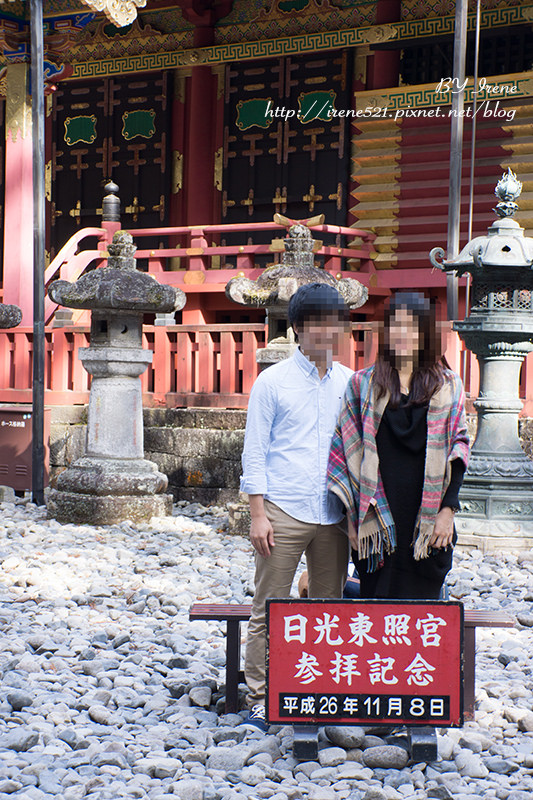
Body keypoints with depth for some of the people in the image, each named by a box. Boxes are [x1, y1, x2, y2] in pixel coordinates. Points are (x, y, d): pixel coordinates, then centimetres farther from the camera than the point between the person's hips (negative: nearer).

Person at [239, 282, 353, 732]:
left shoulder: (349, 383, 11)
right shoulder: (272, 382, 1)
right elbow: (254, 453, 0)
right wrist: (258, 514, -7)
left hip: (334, 515, 4)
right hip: (284, 512, -3)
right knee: (269, 609, 1)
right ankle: (260, 699, 10)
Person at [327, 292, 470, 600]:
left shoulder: (449, 386, 7)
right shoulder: (363, 385, 6)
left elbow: (458, 448, 4)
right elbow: (349, 449, 4)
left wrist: (448, 509, -5)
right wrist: (353, 515, -1)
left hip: (429, 520, 0)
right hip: (378, 517, 0)